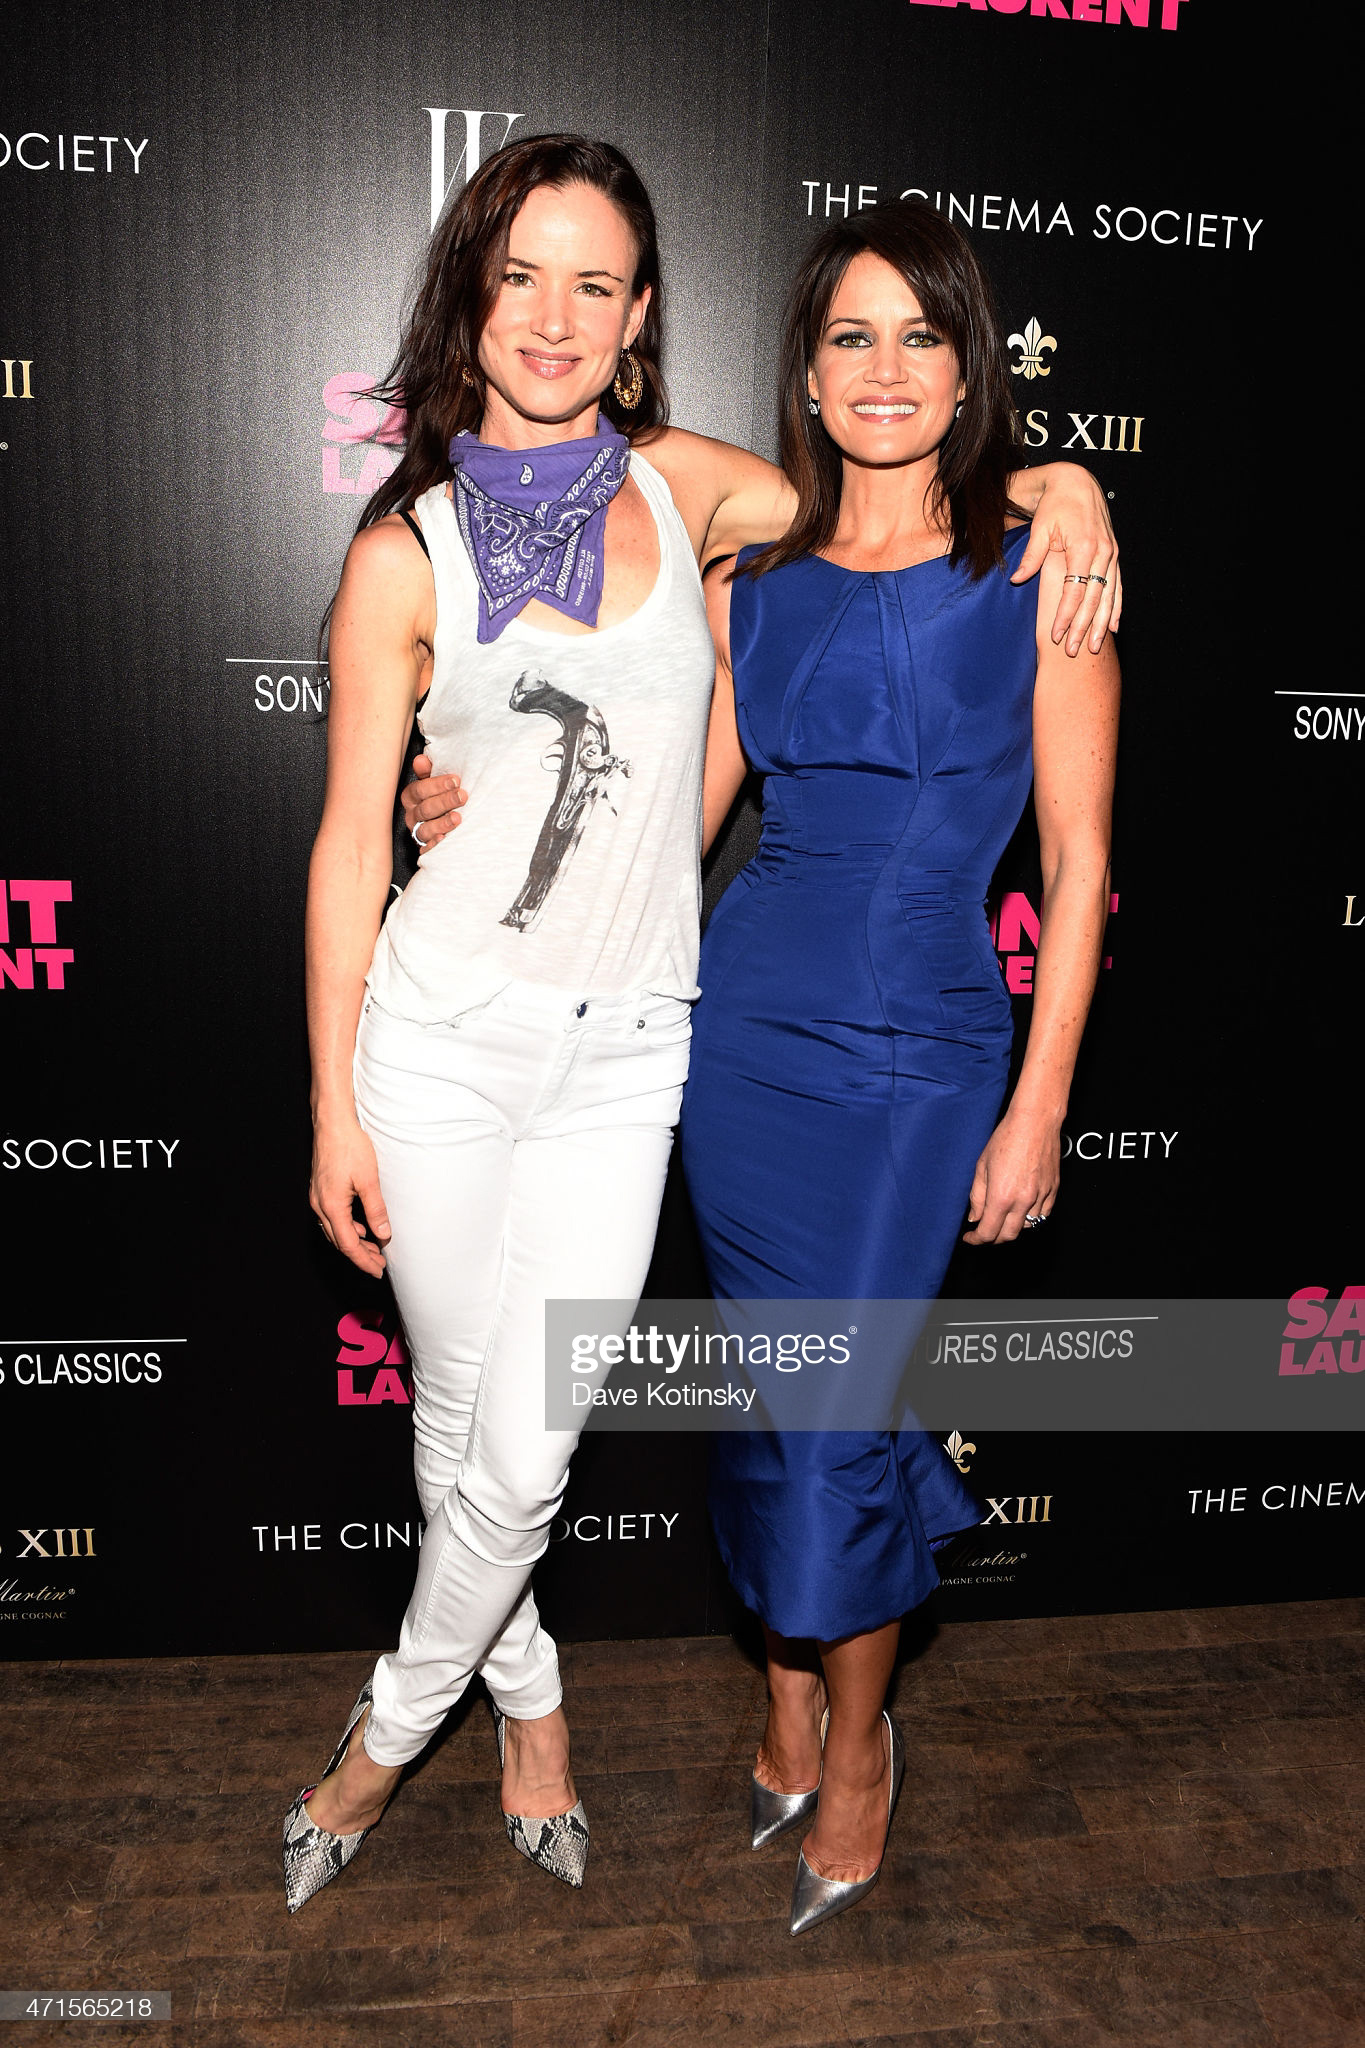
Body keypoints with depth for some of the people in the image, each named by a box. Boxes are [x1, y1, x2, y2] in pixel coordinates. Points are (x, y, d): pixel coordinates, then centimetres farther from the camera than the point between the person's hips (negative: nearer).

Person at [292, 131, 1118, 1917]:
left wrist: (1057, 483, -1)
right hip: (439, 1036, 0)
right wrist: (334, 1108, -2)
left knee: (525, 1453, 2)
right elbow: (352, 845, -1)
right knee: (455, 1411, 13)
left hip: (624, 1056, 1)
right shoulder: (407, 552, -3)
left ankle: (389, 1733, 31)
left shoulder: (683, 486, 3)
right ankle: (526, 1690, 42)